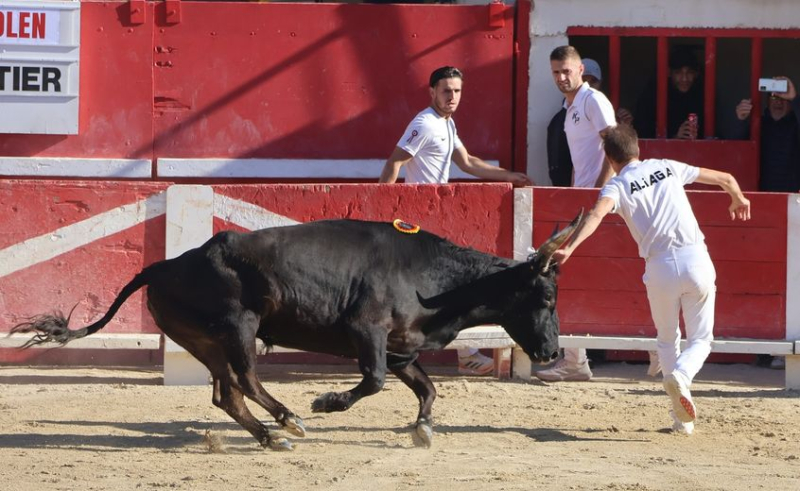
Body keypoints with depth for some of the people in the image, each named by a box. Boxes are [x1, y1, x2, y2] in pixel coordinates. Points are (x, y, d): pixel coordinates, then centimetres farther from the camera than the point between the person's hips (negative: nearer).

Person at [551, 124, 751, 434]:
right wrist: (739, 201, 46)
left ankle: (683, 417, 14)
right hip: (696, 260, 1)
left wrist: (569, 248, -28)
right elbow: (725, 179, 24)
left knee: (668, 340, 21)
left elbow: (597, 214, -17)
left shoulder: (618, 186, 6)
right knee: (701, 339, 13)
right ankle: (681, 375, -20)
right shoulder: (668, 167, 16)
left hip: (660, 267, -1)